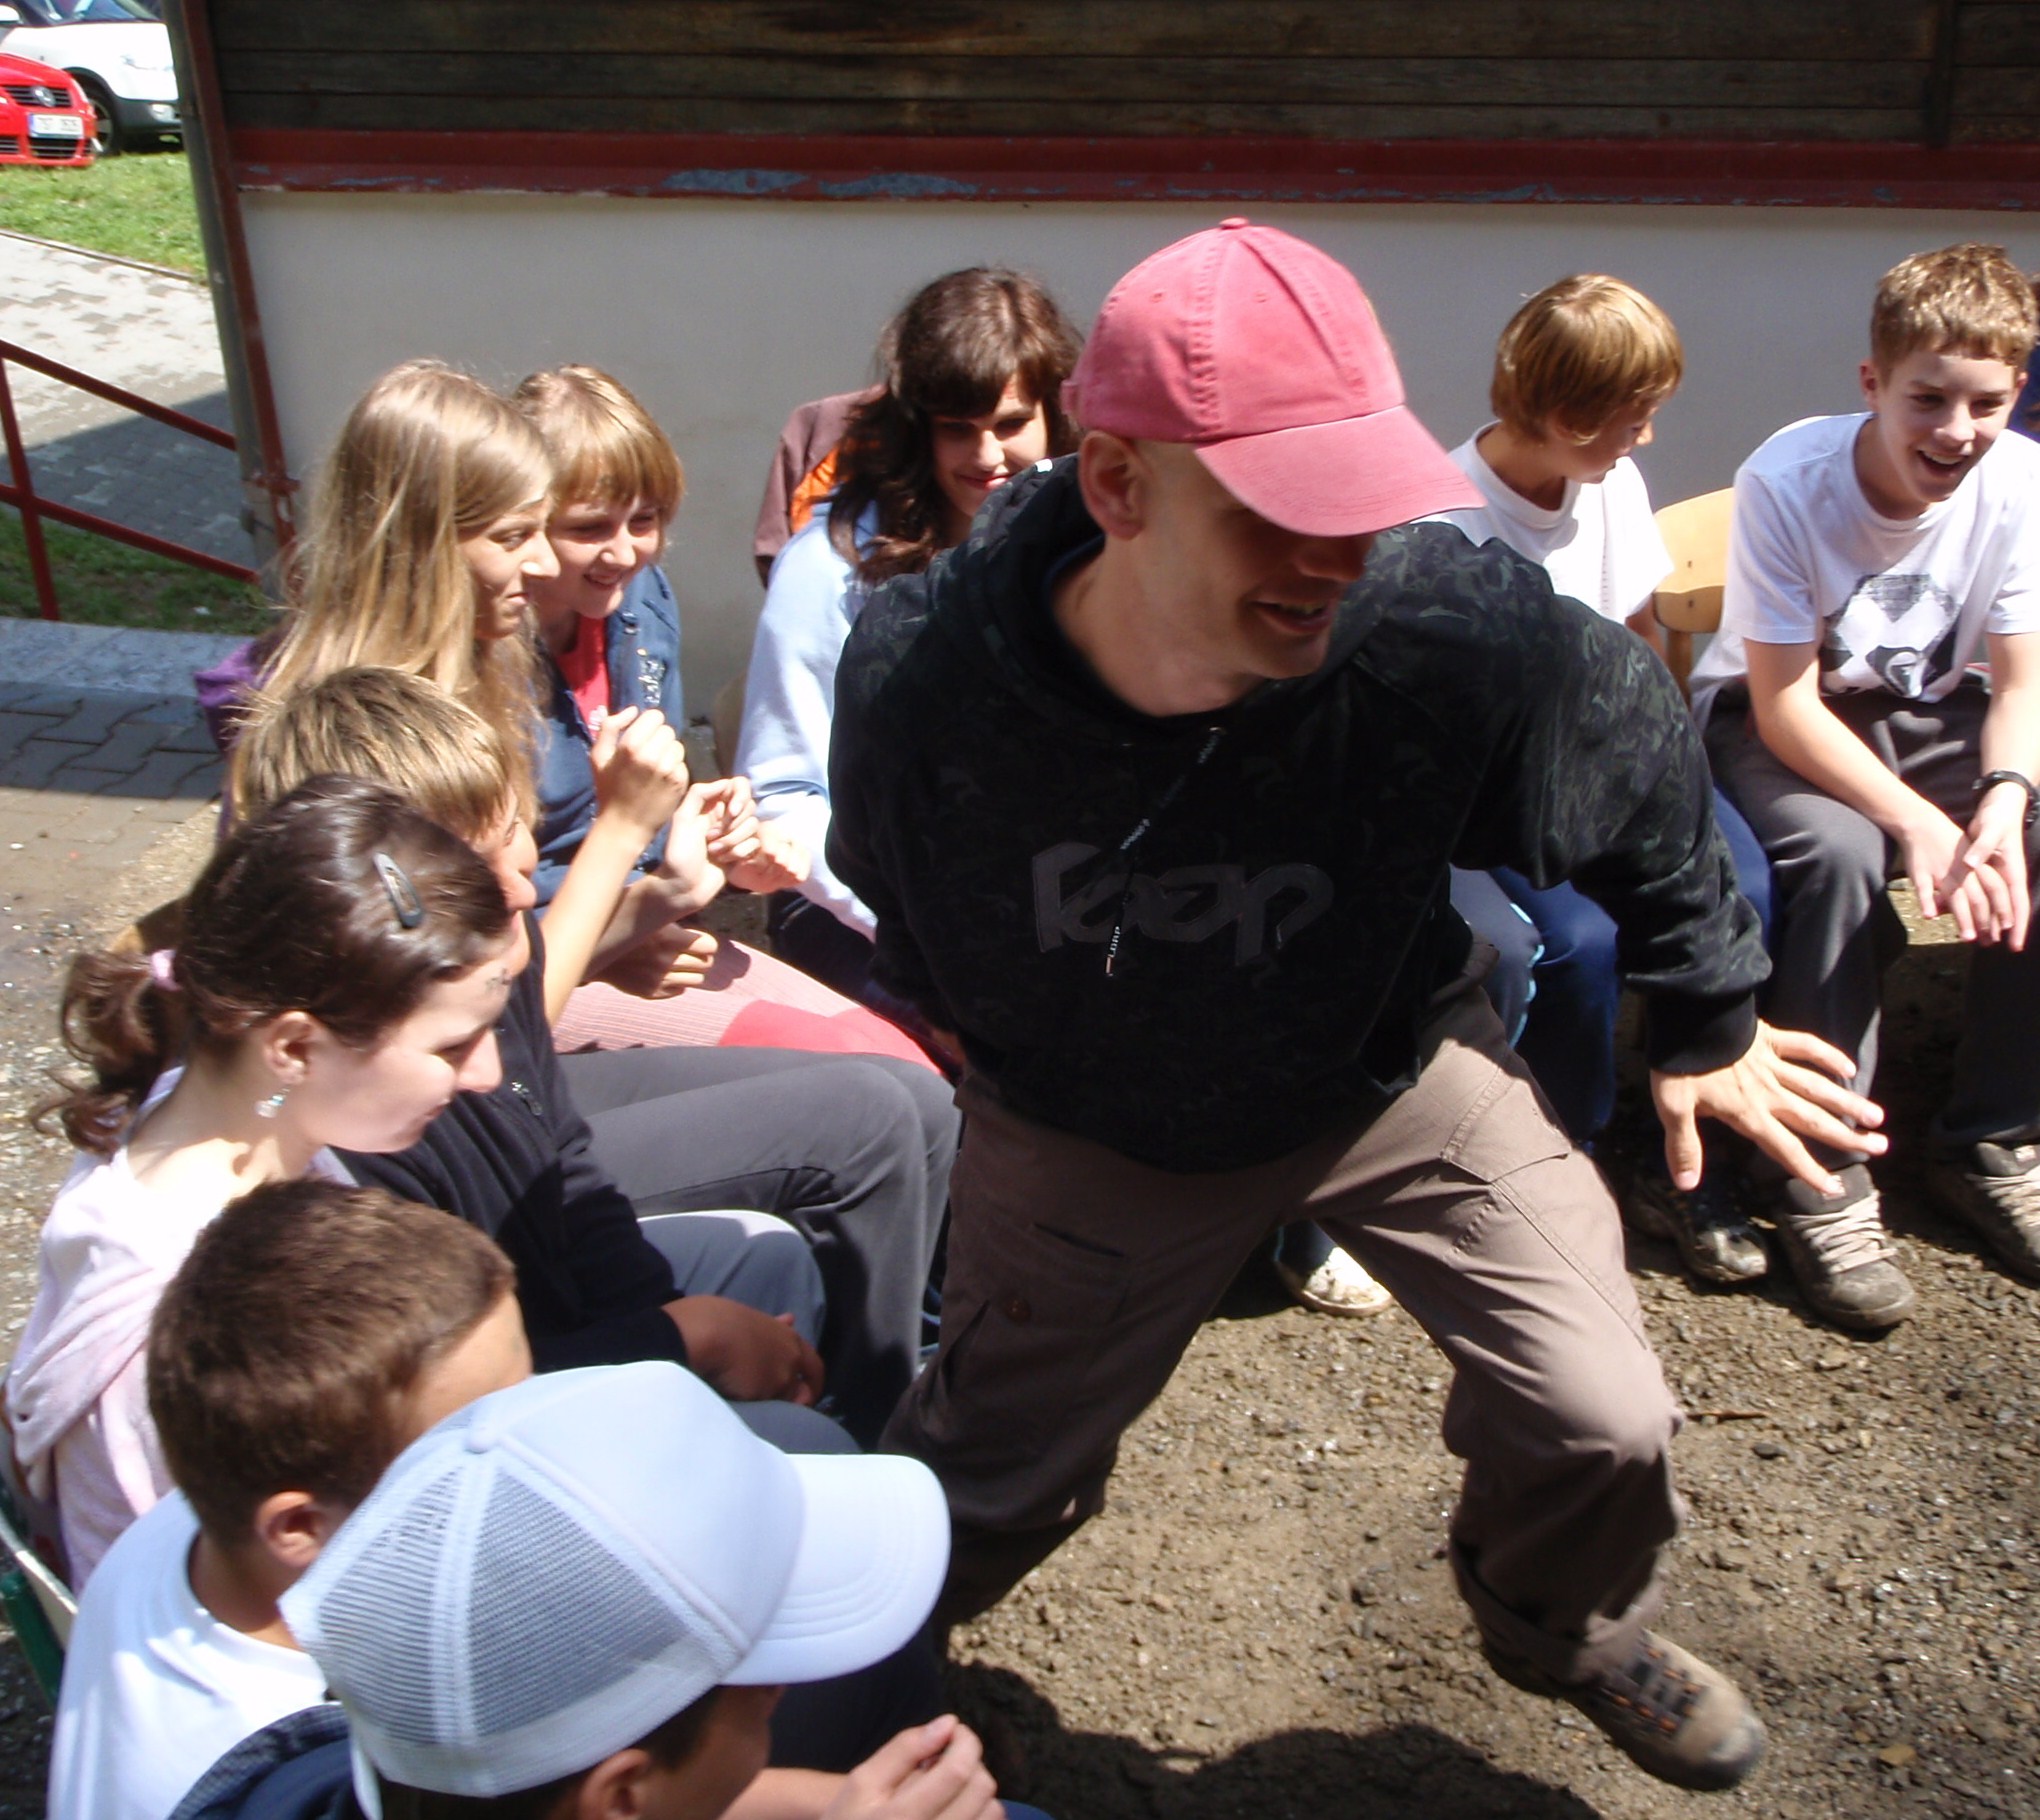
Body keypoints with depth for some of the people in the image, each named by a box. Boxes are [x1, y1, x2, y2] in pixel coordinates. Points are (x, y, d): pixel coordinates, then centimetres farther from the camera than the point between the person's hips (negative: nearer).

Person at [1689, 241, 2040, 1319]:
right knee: (1839, 853, -35)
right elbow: (1785, 705, -24)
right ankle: (1822, 1184, -21)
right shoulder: (1787, 482, -25)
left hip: (1924, 711, 4)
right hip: (1768, 717, -4)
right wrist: (1918, 825, -35)